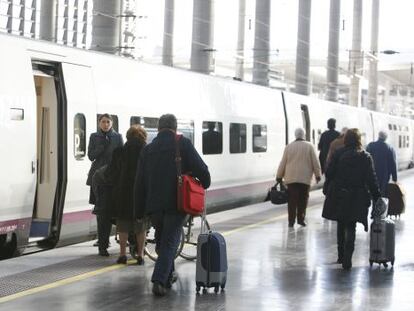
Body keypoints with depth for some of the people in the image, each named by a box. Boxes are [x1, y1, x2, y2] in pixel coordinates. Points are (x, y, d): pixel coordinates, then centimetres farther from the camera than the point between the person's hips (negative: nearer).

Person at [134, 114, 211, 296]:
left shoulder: (147, 149, 11)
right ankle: (159, 281, -14)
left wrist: (139, 211, 15)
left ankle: (168, 276, 31)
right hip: (176, 204, -4)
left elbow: (139, 183, 11)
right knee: (169, 242, -2)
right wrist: (205, 184, 16)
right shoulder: (183, 144, -1)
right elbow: (201, 169, -6)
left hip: (153, 205, 4)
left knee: (162, 241, 21)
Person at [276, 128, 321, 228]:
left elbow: (283, 163, 6)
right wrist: (318, 175, 9)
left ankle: (291, 221, -3)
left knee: (292, 201, 1)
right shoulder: (309, 146, -1)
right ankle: (301, 219, 7)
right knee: (303, 200, 8)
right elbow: (315, 162, 0)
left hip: (291, 178, 1)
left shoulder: (289, 147, 4)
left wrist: (279, 176, 13)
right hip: (305, 178, -1)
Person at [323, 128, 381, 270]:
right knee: (350, 228, 3)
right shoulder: (365, 157, -6)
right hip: (356, 198, -1)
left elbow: (329, 173, -3)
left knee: (341, 225, 18)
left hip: (338, 195, 1)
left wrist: (332, 187, 13)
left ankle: (341, 256, 25)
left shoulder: (338, 154, -4)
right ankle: (347, 259, -8)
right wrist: (376, 196, 0)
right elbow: (371, 179, -7)